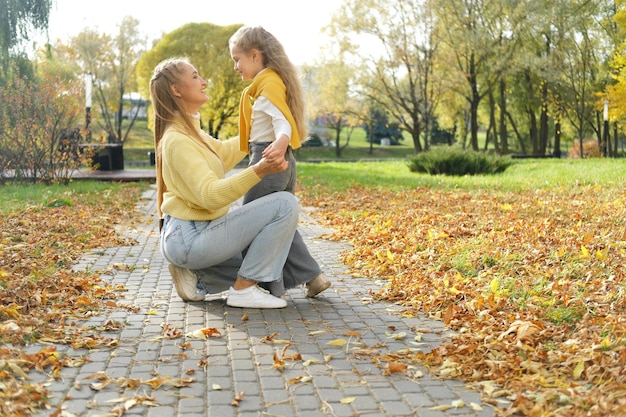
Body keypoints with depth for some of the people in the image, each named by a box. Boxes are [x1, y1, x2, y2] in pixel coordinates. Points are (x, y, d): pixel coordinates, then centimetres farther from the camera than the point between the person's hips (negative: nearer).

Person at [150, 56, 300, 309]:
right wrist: (258, 171, -40)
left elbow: (225, 153, 30)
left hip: (187, 236, 10)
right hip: (189, 238, -10)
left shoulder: (188, 133, 12)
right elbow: (211, 195, -29)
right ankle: (244, 290, -13)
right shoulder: (177, 140, -18)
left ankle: (195, 275, 12)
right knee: (285, 204, -18)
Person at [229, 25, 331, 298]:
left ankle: (270, 288, 4)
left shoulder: (268, 82, -12)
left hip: (267, 160, -10)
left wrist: (281, 141, -44)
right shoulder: (273, 80, 18)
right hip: (283, 162, 10)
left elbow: (282, 119, -25)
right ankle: (312, 276, 18)